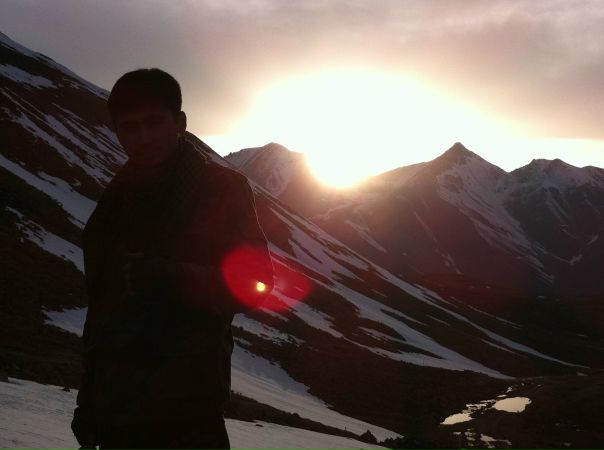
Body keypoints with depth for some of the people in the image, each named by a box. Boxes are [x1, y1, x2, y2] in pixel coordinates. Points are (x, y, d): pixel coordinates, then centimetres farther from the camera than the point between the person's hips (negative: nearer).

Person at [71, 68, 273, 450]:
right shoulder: (116, 204, 17)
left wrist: (170, 278, -23)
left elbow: (254, 283, -8)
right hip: (115, 406, 6)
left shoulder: (220, 189, -1)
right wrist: (89, 396, 18)